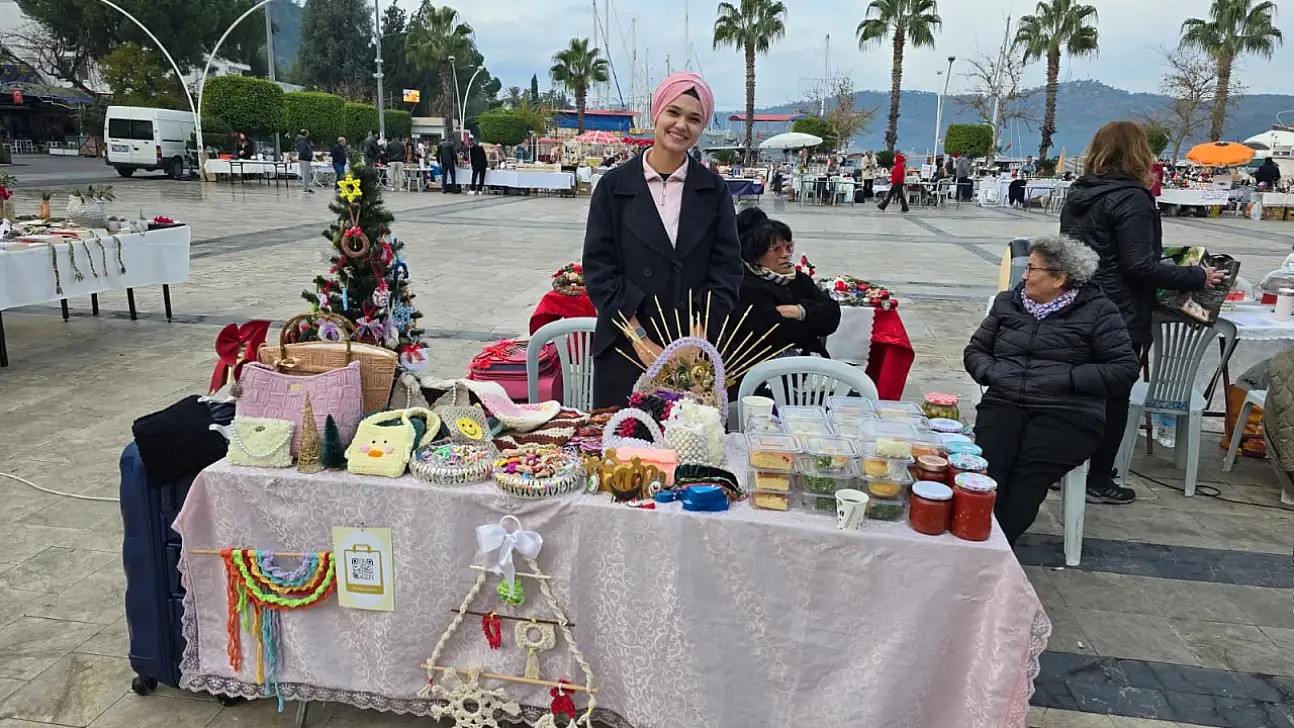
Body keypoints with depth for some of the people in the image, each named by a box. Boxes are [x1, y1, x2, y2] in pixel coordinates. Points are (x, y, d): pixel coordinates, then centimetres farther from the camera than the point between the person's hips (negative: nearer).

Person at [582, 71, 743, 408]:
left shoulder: (713, 190, 4)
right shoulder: (614, 186, 1)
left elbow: (727, 272, 1)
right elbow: (598, 268, -3)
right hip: (625, 352, 0)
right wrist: (641, 340, -11)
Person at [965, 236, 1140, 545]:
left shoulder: (1097, 311, 7)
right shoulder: (1008, 302, 20)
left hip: (1066, 412, -3)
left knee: (1028, 477, -30)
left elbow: (1125, 368, 1)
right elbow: (975, 349, 25)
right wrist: (990, 372, 3)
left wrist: (1068, 378, -9)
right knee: (985, 469, -28)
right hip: (1005, 403, 3)